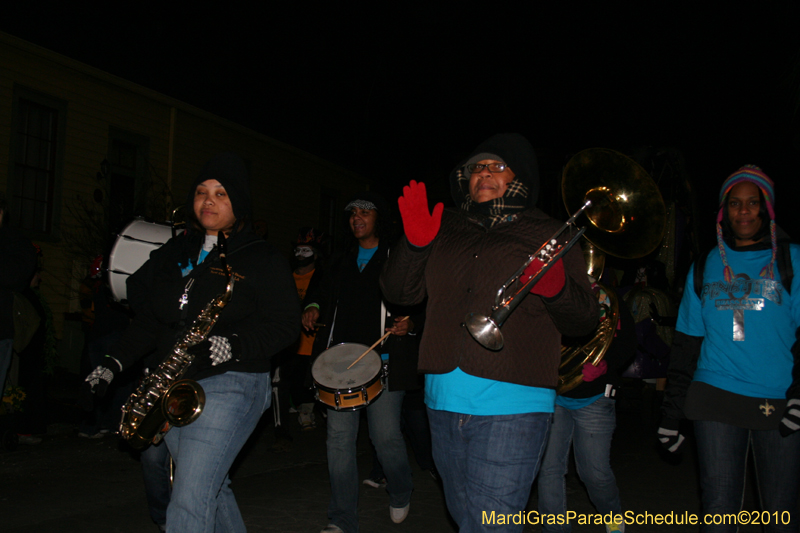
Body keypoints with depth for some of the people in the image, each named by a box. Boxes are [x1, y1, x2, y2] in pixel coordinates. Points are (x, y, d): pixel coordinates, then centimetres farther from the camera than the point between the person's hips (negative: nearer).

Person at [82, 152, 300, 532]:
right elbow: (149, 317, 18)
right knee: (211, 487, 17)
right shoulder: (175, 252, 14)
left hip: (230, 384, -6)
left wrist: (236, 345, -25)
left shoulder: (262, 260, -3)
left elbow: (284, 325, -9)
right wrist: (114, 363, 7)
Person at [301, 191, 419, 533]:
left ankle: (401, 495, 29)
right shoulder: (341, 262, 19)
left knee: (385, 435, -3)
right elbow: (323, 294, 32)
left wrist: (409, 323, -17)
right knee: (339, 437, 0)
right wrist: (313, 307, 11)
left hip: (383, 363, -4)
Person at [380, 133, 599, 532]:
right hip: (443, 402, 5)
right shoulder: (447, 230, 13)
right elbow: (399, 292, 9)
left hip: (511, 410, -5)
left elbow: (583, 321, 0)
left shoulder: (548, 236, 3)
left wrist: (556, 287, -21)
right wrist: (415, 243, -8)